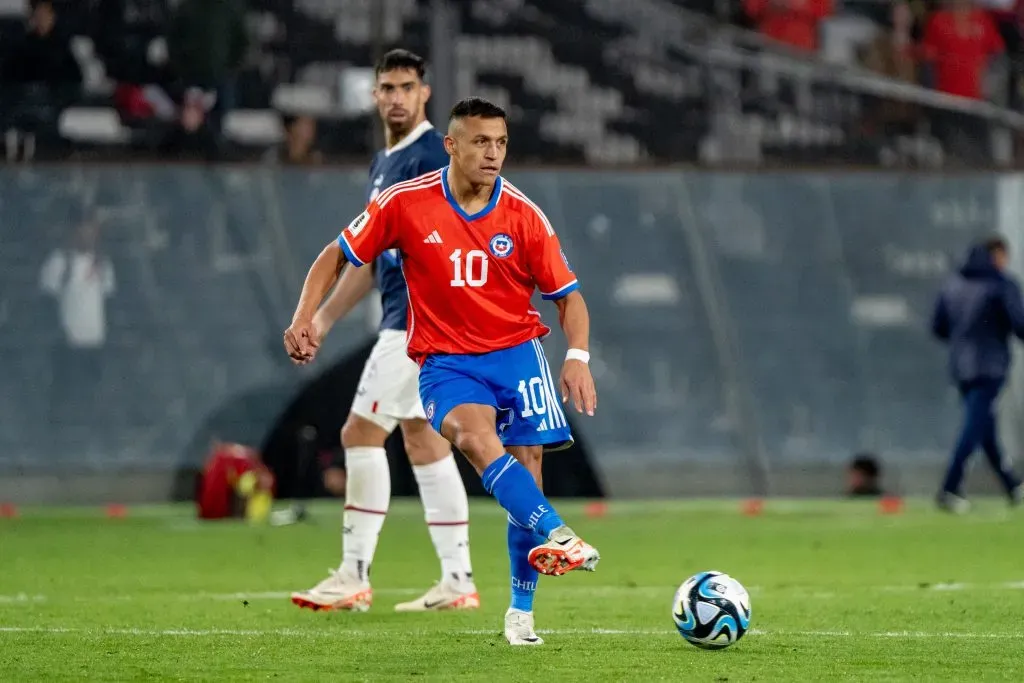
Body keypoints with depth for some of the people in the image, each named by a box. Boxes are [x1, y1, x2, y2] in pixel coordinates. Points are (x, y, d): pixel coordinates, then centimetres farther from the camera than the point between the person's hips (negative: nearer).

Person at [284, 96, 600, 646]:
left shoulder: (523, 215, -4)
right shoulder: (405, 203, -7)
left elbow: (568, 295, 3)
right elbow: (337, 256, 4)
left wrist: (577, 357, -13)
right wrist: (304, 320, -9)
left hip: (516, 351, 2)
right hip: (444, 359, -2)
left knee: (525, 467, -5)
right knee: (475, 435, -32)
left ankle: (521, 609, 10)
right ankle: (556, 534, -47)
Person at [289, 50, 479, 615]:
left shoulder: (431, 156, -12)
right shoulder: (383, 163, 18)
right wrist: (325, 316, 22)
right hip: (402, 319, 10)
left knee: (361, 434, -9)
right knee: (421, 436, 10)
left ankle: (354, 578, -6)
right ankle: (458, 580, 12)